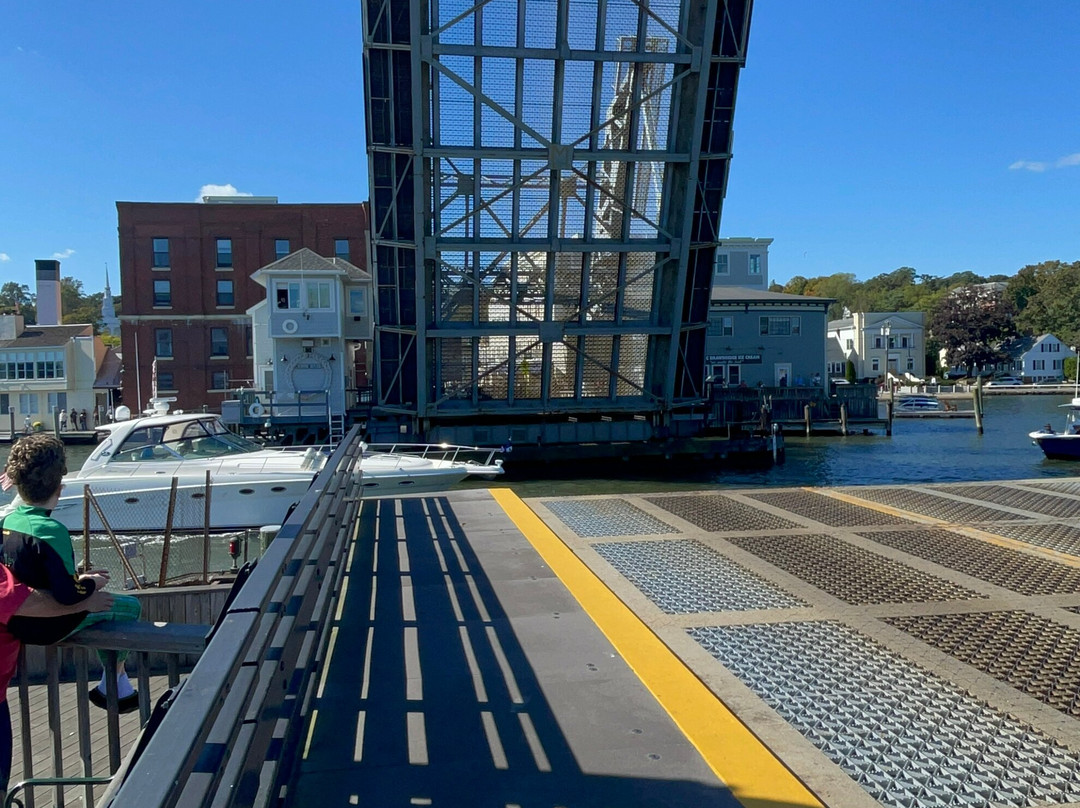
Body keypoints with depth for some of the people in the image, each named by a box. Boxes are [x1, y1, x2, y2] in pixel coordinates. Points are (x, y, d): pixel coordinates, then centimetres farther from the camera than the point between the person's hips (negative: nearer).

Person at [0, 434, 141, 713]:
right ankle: (109, 687, 18)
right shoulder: (51, 530, -26)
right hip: (47, 626, -8)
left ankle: (119, 683, 35)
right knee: (130, 606, 9)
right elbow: (68, 594, -29)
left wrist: (81, 577, 10)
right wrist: (92, 583, -9)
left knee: (103, 606, 28)